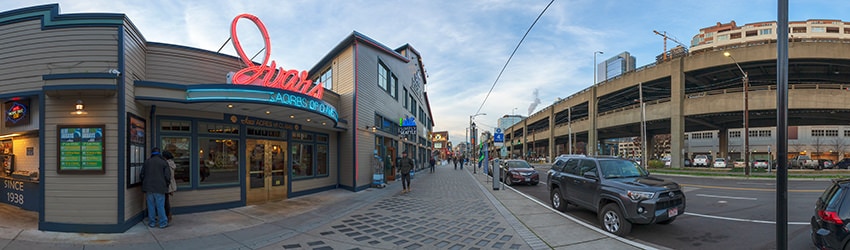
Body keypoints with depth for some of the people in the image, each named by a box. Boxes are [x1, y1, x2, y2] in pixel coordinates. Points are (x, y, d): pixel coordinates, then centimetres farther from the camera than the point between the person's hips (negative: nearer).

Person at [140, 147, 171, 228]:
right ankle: (163, 223, 4)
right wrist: (166, 184, 10)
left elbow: (141, 175, 6)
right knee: (160, 206, 1)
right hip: (160, 188, -3)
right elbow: (167, 176, -7)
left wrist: (145, 182, 23)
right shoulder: (164, 162, -3)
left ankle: (152, 222, 16)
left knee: (151, 205, 10)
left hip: (149, 187, 3)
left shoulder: (147, 161, 6)